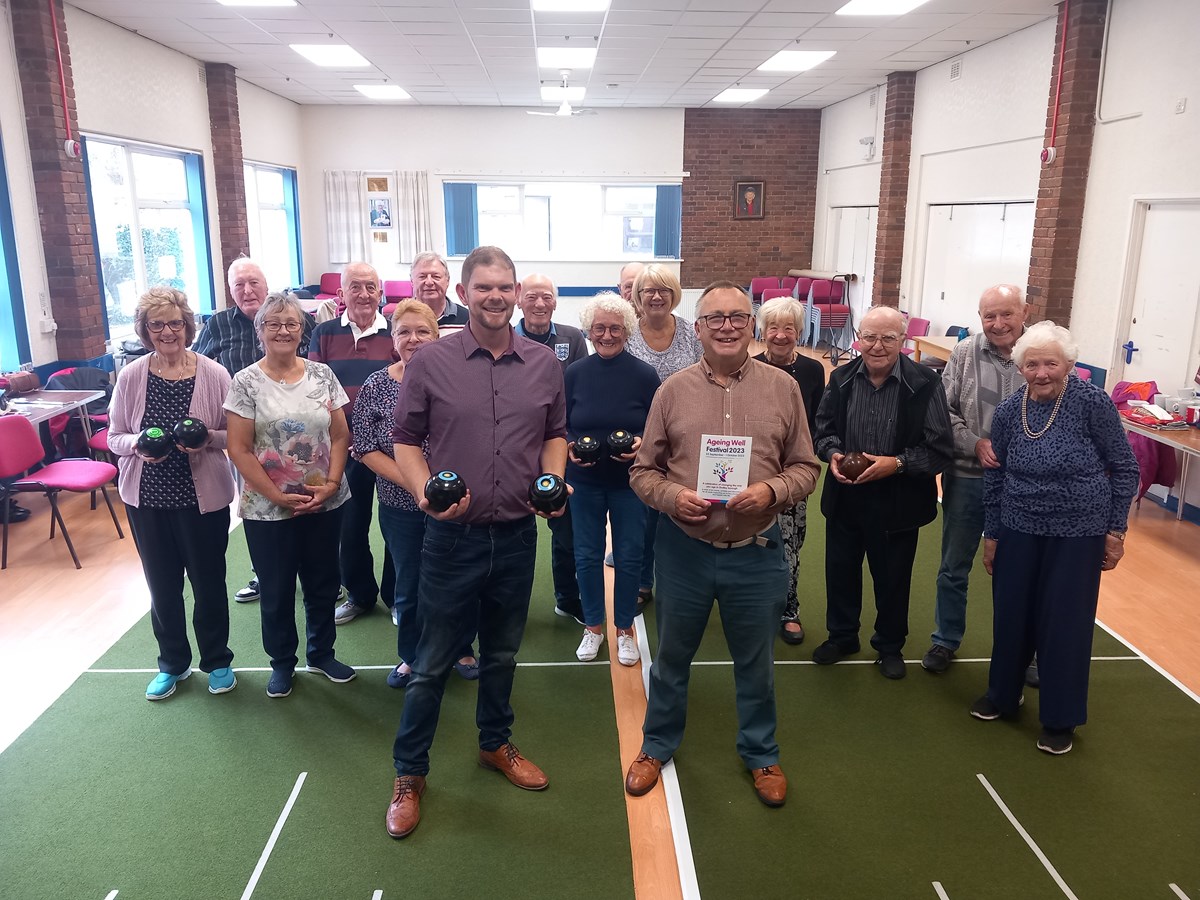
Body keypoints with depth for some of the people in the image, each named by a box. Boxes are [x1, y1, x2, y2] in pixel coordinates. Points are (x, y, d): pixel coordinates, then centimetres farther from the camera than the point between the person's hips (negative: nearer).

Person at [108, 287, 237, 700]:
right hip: (146, 498, 2)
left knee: (208, 581, 10)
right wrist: (138, 444, -17)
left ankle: (217, 661, 31)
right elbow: (114, 438, 3)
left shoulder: (213, 374, -8)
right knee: (162, 585, 14)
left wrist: (208, 438, -22)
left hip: (203, 496, -2)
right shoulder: (131, 376, -3)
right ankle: (172, 663, 36)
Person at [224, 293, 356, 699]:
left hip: (325, 503, 2)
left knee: (323, 584, 14)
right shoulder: (246, 382, -6)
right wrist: (277, 496, -13)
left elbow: (340, 435, 3)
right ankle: (282, 662, 32)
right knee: (276, 590, 11)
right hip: (268, 509, -2)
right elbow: (239, 449, -8)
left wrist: (332, 483, -9)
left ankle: (322, 653, 35)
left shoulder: (322, 374, 2)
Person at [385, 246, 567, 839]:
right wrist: (425, 492, -18)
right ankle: (409, 775, 27)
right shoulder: (430, 362, -7)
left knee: (502, 652, 21)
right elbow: (406, 440, -2)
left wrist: (554, 481, -6)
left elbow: (555, 435, 12)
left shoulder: (544, 364, 1)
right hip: (452, 535, -3)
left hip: (517, 535, 3)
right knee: (432, 662, 8)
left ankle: (496, 744, 44)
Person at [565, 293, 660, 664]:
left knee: (629, 557, 7)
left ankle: (625, 630, 26)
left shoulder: (645, 375, -6)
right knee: (587, 555, 10)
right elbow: (560, 426, 6)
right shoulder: (574, 374, -1)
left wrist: (642, 443, -20)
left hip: (629, 481, -1)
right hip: (585, 480, 2)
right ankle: (593, 627, 29)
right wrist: (569, 446, -14)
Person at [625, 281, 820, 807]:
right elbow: (643, 471, 2)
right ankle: (657, 745, 40)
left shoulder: (783, 388, -1)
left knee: (755, 662, 17)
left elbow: (805, 467, 2)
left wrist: (771, 491, -17)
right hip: (684, 550, 0)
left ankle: (761, 754, 40)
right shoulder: (673, 391, -2)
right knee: (672, 655, 18)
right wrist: (672, 497, -17)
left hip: (756, 553, 0)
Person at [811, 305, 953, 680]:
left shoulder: (924, 383, -14)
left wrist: (897, 463, -25)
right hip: (844, 498, 3)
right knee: (840, 571, 17)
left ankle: (890, 646, 36)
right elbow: (823, 428, 9)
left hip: (897, 504, -3)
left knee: (892, 579, 14)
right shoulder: (842, 378, -3)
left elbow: (941, 449, -12)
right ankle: (841, 636, 39)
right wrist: (832, 453, -11)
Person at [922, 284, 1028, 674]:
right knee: (954, 568, 14)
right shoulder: (965, 353, -5)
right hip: (967, 477, 1)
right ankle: (945, 641, 33)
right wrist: (975, 444, -15)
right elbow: (943, 410, -3)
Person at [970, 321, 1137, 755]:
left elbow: (1124, 468, -5)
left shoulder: (1093, 402, -14)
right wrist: (991, 534, 8)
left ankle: (1060, 719, 24)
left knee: (1065, 624, 6)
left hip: (1079, 534, -3)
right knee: (1011, 616, 13)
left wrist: (1116, 530, -4)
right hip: (1019, 531, 3)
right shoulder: (1008, 410, -5)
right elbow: (994, 477, 5)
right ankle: (1003, 693, 36)